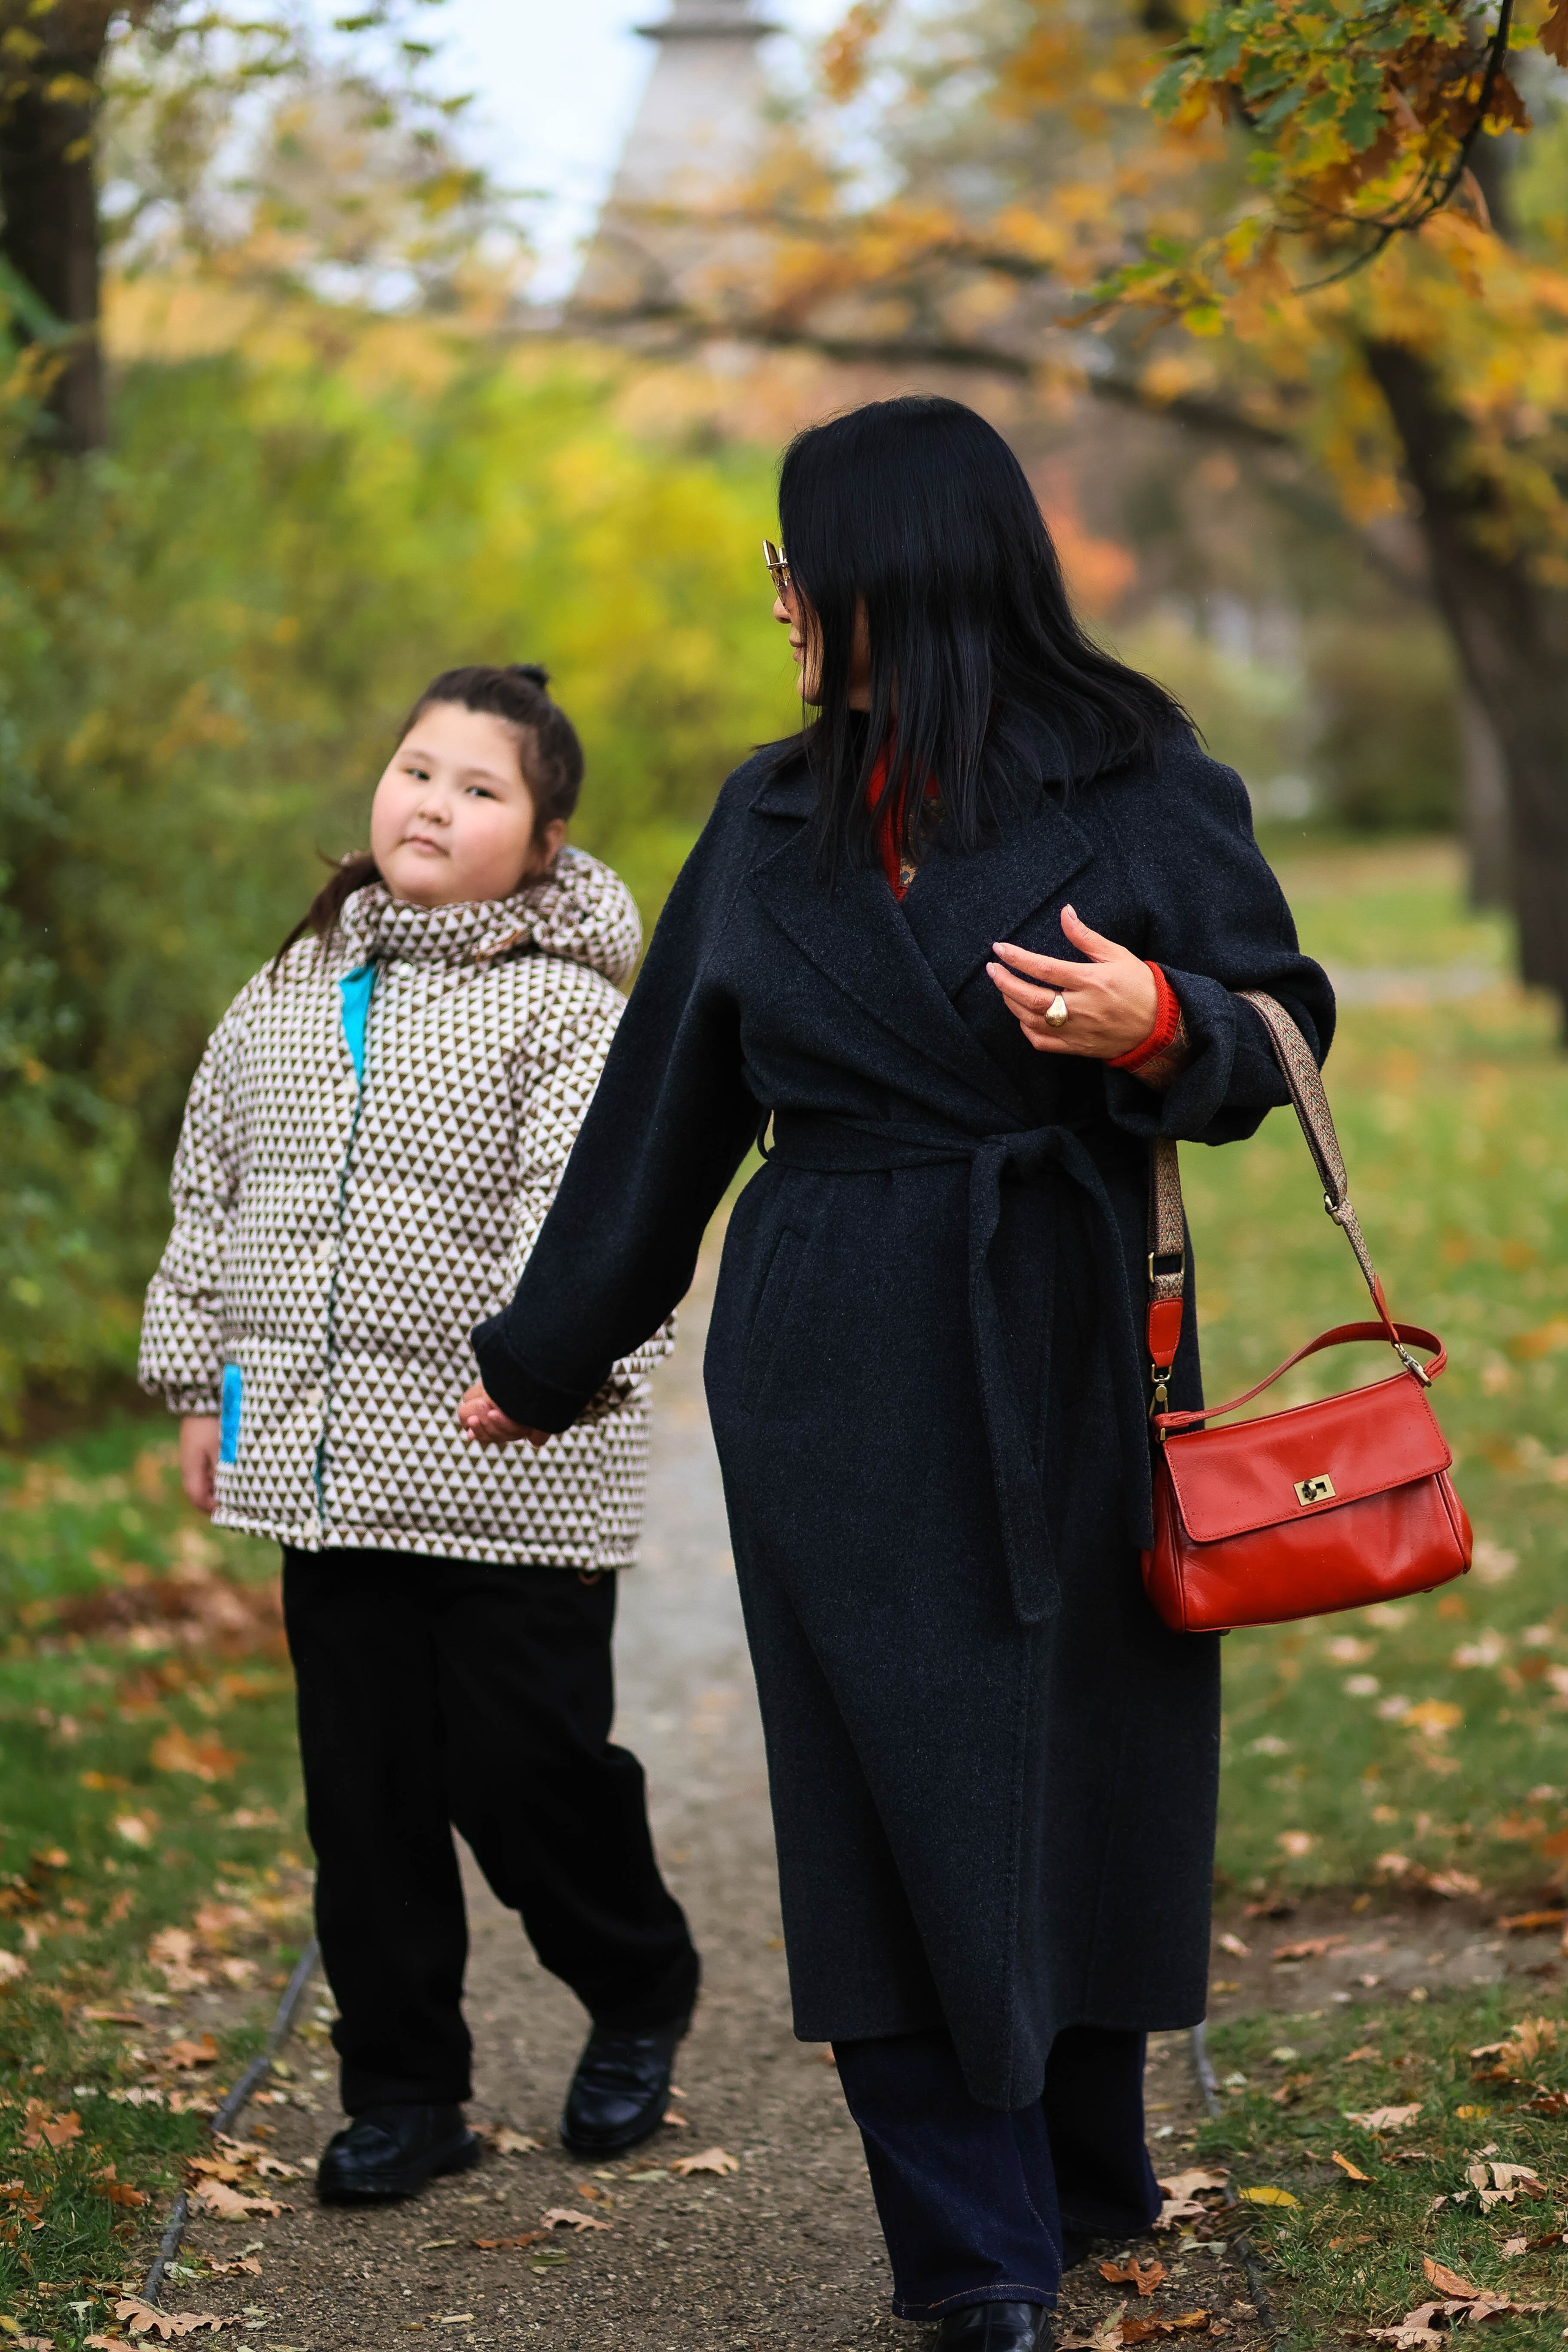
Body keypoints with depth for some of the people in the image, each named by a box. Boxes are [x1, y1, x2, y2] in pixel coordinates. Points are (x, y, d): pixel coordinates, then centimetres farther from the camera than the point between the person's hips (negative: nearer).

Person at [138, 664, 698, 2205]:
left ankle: (638, 1993, 28)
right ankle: (403, 2091, 18)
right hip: (325, 1468, 5)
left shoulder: (567, 1007, -5)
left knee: (524, 1764, -1)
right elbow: (212, 1190, 19)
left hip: (513, 1482, -5)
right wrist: (198, 1381, 16)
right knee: (365, 1791, 7)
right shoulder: (290, 992, 14)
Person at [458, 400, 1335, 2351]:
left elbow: (1280, 1031, 0)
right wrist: (542, 1357, 20)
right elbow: (668, 1102, 16)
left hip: (1066, 1364, -2)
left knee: (1076, 1769, 5)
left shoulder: (1139, 787, -2)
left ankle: (1085, 2173, 28)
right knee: (902, 1790, 1)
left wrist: (1155, 1024, -23)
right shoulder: (773, 821, 9)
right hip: (837, 1386, 3)